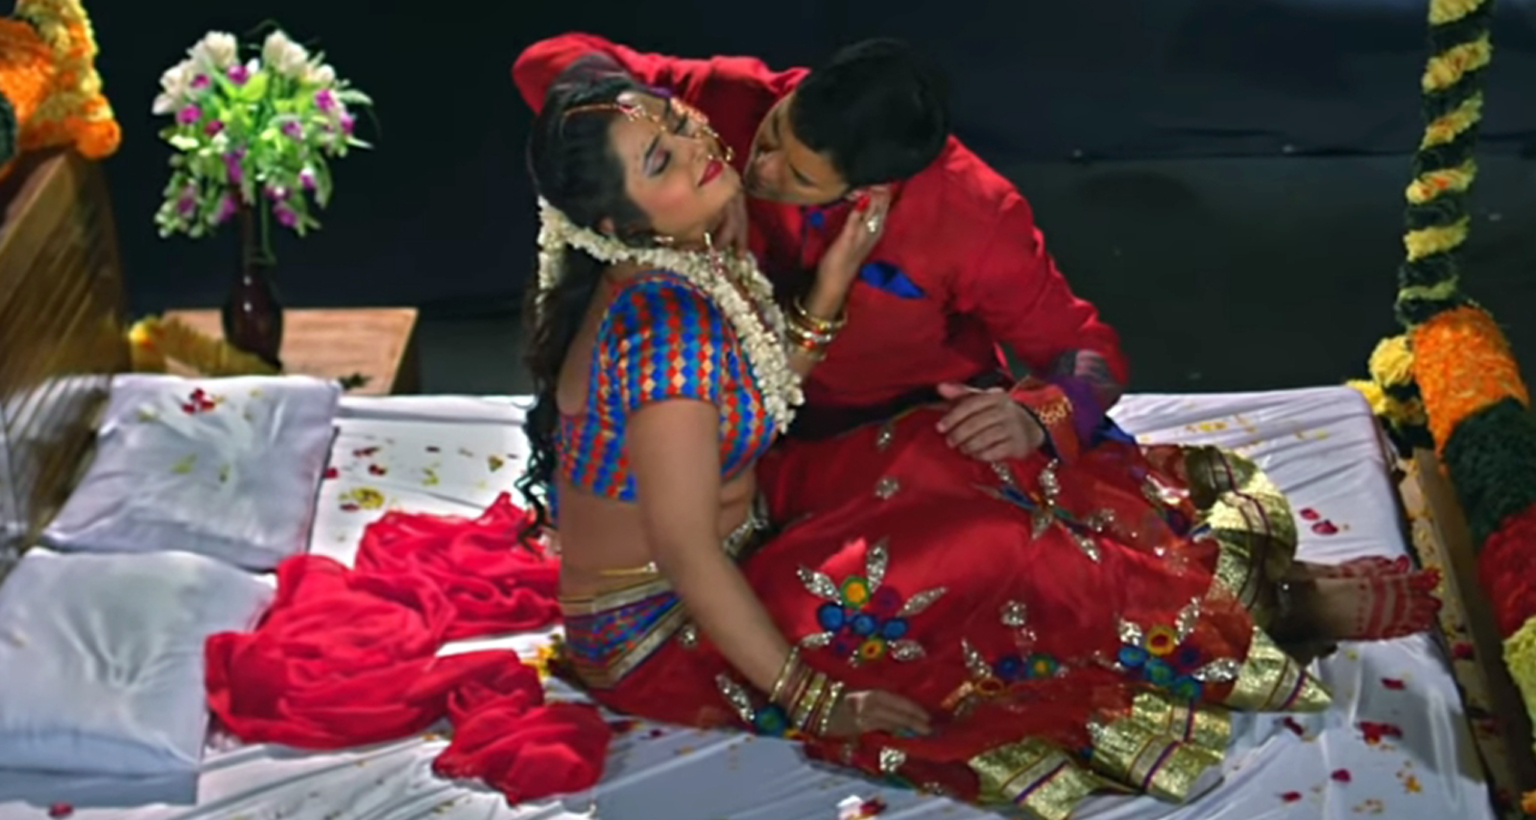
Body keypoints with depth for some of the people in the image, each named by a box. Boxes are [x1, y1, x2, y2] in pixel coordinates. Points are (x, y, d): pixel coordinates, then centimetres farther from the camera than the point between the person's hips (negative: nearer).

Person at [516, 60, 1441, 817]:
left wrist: (833, 279, -10)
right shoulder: (665, 328, -31)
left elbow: (766, 396, 3)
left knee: (951, 454, -4)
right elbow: (686, 556, -28)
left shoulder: (684, 266, -4)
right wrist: (812, 700, -22)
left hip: (737, 540, 8)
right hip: (662, 639, -8)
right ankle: (1272, 603, 0)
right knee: (983, 556, -17)